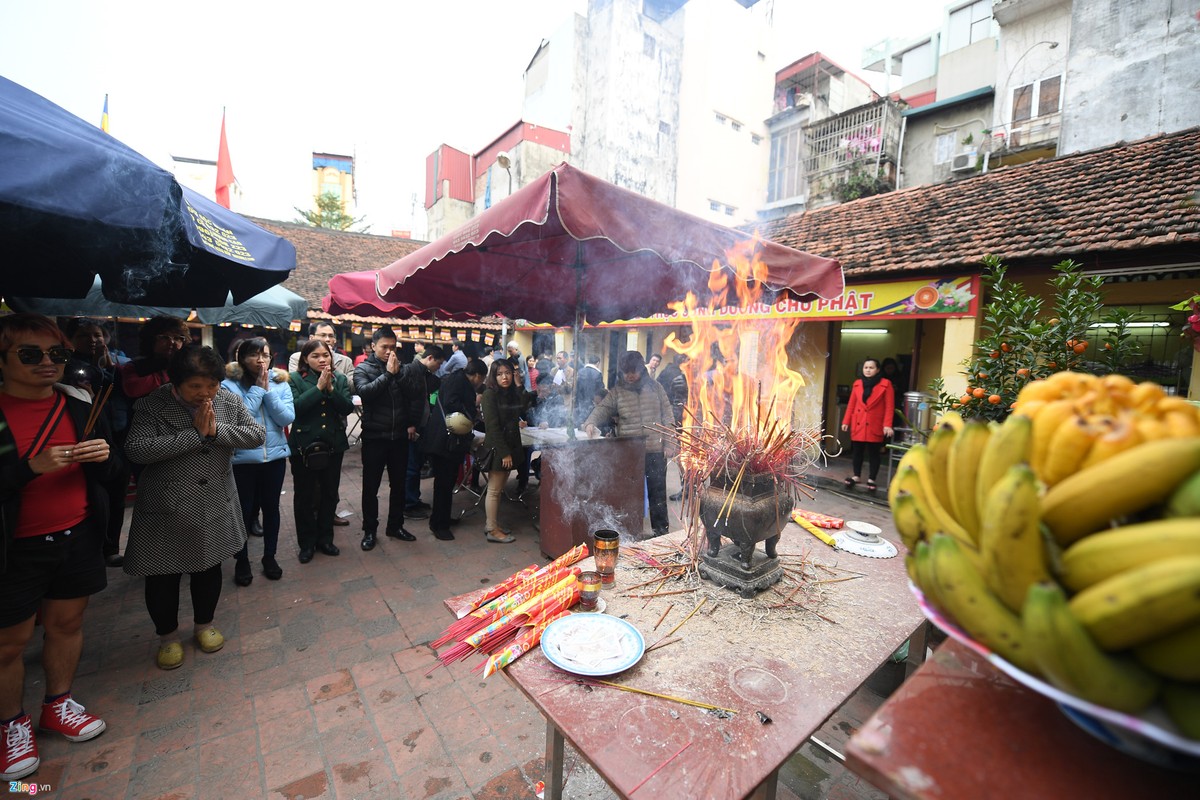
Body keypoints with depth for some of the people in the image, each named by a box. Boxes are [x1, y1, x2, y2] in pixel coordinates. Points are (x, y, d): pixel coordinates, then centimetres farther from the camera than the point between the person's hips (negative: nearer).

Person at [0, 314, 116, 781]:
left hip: (77, 539, 3)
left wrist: (104, 455, -13)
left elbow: (105, 474, 8)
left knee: (67, 623, 15)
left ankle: (57, 704, 34)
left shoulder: (80, 410, 2)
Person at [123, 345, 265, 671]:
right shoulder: (153, 405, -12)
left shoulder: (229, 400, -4)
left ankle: (204, 625, 40)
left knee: (209, 568, 17)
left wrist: (218, 431, -20)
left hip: (216, 508, 2)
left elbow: (258, 435, -7)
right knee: (163, 576, 12)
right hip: (166, 511, -2)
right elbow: (136, 449, -23)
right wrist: (195, 434, -25)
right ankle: (168, 636, 36)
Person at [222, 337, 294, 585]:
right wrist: (258, 388, -16)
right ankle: (242, 561, 29)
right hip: (242, 458, -2)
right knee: (244, 510, 7)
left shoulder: (280, 383, 1)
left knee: (271, 507, 13)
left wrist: (268, 390, -14)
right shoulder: (229, 385, -7)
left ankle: (269, 556, 31)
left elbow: (287, 418, -9)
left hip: (275, 455, 3)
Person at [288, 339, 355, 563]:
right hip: (304, 445, -2)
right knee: (304, 496, 8)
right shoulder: (295, 379, -4)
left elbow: (348, 408, -7)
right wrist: (319, 387, -20)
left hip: (333, 445, 3)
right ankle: (307, 543, 24)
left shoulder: (340, 379, 4)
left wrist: (330, 388, -18)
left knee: (330, 494, 12)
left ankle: (325, 539, 28)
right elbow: (296, 407, -19)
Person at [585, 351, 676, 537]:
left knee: (657, 492, 10)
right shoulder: (617, 391, 2)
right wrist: (590, 422, -29)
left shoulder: (655, 387, 3)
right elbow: (602, 409, -8)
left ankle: (661, 530, 26)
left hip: (656, 450, 0)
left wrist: (669, 444, -2)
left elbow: (667, 417, 3)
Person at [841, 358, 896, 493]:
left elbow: (889, 407, -6)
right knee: (856, 451, 9)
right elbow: (851, 404, 9)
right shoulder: (857, 384, 7)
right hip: (858, 424, 3)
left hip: (875, 426, -3)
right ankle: (856, 476, 23)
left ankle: (871, 479, 16)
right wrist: (846, 421, 7)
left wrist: (887, 425, -13)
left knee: (873, 452, 4)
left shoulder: (886, 384, -3)